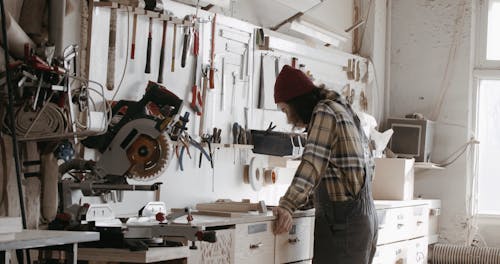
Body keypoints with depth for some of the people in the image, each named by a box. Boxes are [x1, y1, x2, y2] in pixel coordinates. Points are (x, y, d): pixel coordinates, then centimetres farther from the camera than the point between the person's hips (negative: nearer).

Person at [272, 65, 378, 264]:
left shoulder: (324, 113, -9)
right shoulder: (342, 110, 21)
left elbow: (314, 162, -22)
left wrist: (288, 206, -32)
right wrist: (304, 201, 19)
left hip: (342, 222, -10)